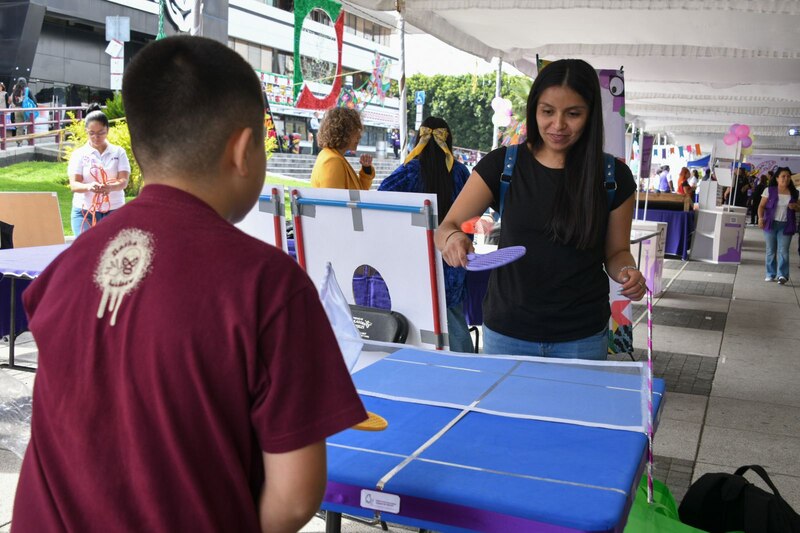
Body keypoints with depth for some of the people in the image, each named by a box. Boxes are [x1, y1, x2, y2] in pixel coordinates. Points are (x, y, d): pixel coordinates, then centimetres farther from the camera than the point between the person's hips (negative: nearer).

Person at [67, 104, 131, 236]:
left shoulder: (118, 152, 4)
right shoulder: (79, 154, 4)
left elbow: (124, 181, -6)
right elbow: (74, 185, -6)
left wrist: (111, 187, -30)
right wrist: (89, 186, -29)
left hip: (114, 211, 0)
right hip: (85, 212, 0)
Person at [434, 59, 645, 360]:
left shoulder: (614, 176, -4)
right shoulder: (501, 164, -6)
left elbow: (616, 252, 6)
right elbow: (445, 229, -7)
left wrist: (628, 273, -16)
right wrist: (453, 239, -30)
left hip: (582, 338, 0)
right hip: (507, 333, 0)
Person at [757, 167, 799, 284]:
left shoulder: (794, 193, 6)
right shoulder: (769, 190, -1)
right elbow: (762, 206, -3)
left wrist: (795, 206, -8)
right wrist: (760, 217, -19)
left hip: (786, 225, 0)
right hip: (771, 224, 0)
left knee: (783, 251, -7)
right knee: (770, 251, 8)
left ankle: (782, 275, -7)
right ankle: (770, 274, 17)